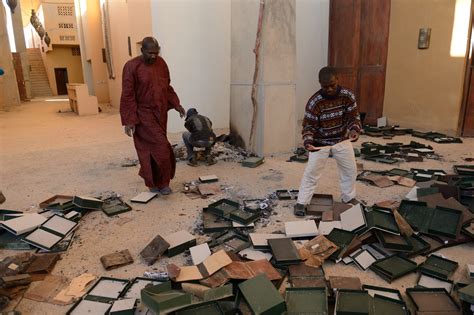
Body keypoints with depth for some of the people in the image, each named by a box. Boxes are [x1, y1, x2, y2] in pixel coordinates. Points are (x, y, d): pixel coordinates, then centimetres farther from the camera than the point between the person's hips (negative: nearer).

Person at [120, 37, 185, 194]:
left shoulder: (161, 63, 6)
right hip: (144, 114, -6)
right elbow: (127, 95, -12)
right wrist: (129, 120, -16)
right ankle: (161, 182, 6)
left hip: (160, 113, 6)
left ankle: (154, 181, 29)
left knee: (154, 147, 13)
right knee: (160, 146, -10)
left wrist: (176, 104, 7)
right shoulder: (131, 67, -11)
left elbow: (167, 86, 17)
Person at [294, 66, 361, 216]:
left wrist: (354, 129, -28)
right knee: (311, 172, -5)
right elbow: (309, 125, -18)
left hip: (342, 139, 4)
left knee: (350, 169, 12)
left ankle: (349, 197, 35)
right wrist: (308, 141, -36)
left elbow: (353, 116, -7)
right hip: (320, 142, -3)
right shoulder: (314, 102, -23)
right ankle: (301, 202, 8)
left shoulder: (348, 95, -14)